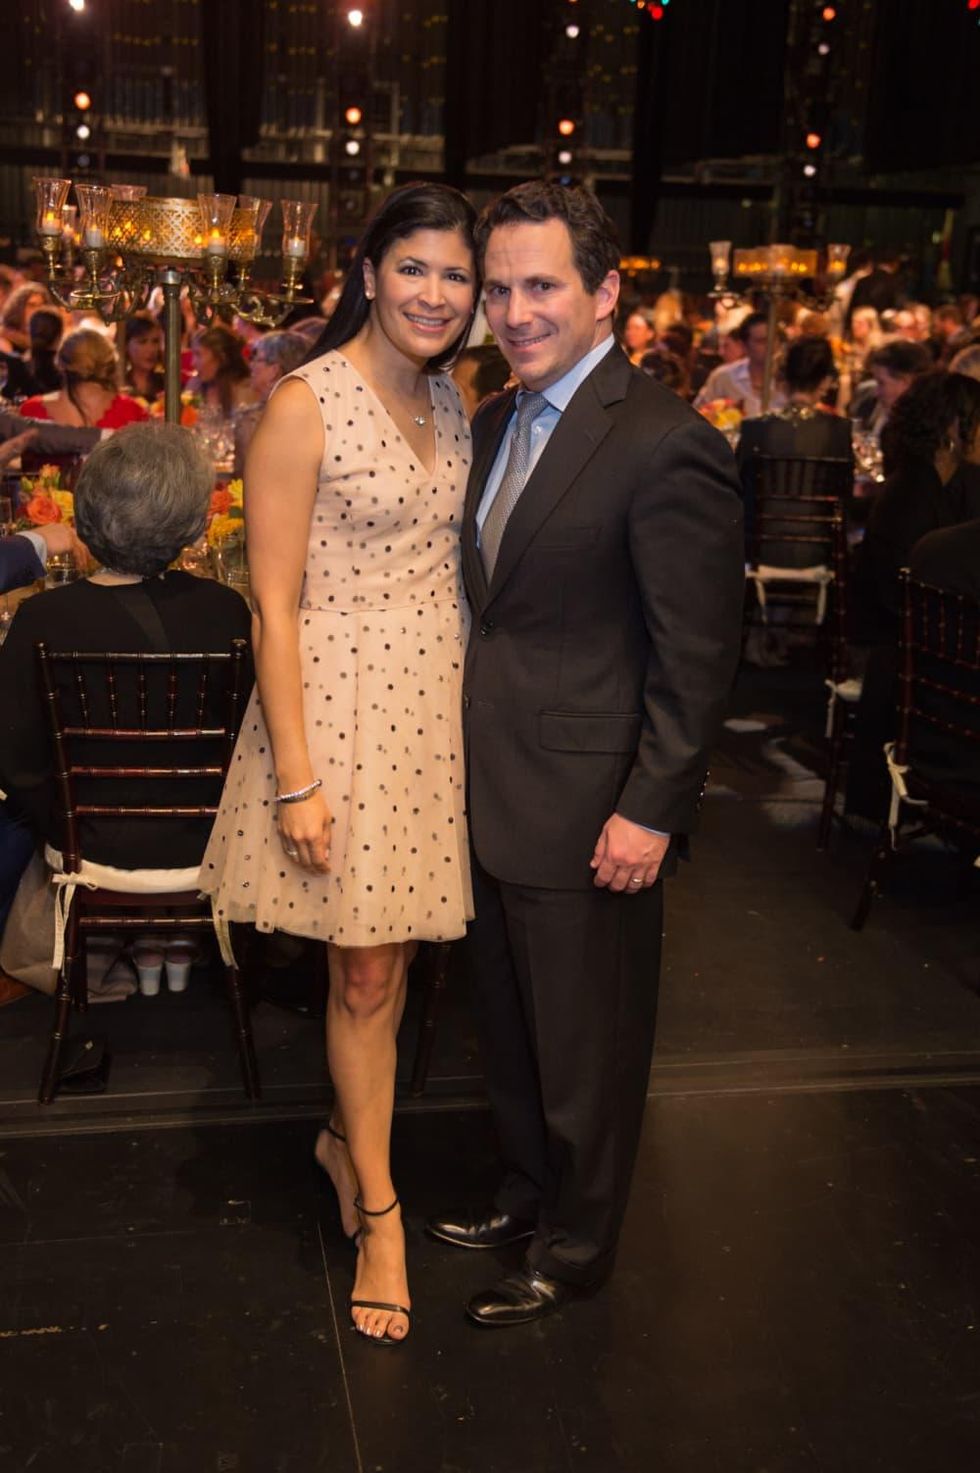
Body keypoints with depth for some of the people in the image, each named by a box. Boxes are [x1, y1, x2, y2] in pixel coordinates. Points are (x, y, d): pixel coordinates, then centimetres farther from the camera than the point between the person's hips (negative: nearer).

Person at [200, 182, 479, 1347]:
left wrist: (482, 703, 10)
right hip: (343, 700, -6)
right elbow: (274, 606, -13)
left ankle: (347, 1140, 37)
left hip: (438, 699, 6)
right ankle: (379, 1208, 22)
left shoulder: (450, 399, 9)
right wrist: (295, 779, -16)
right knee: (366, 972, 3)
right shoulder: (306, 406, -12)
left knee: (389, 957, 14)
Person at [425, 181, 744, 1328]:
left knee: (586, 1046, 11)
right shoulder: (495, 424, 8)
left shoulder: (665, 446, -18)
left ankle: (575, 1247, 33)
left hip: (590, 812, -8)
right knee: (506, 1022, 23)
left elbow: (697, 658, -17)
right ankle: (527, 1191, 45)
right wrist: (471, 744, 10)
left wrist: (651, 811, -17)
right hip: (493, 792, 8)